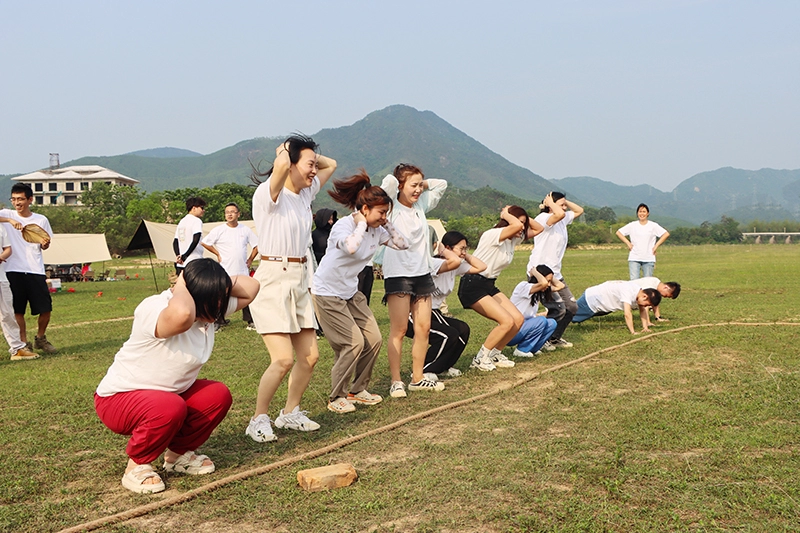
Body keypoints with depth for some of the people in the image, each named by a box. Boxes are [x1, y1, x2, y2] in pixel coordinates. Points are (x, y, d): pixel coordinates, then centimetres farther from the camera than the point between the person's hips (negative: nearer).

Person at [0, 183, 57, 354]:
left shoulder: (41, 220, 6)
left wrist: (45, 244, -8)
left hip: (36, 271, 2)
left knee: (46, 309, 2)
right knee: (18, 310, 2)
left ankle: (40, 338, 25)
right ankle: (24, 343, 15)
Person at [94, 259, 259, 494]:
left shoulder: (207, 311, -5)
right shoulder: (154, 309, -31)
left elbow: (250, 289, 0)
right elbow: (181, 315, -56)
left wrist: (218, 285, -15)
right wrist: (182, 286, -34)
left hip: (168, 393, 8)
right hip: (118, 399, -8)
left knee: (218, 395, -9)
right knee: (170, 408, -36)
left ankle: (178, 453, 13)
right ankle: (136, 466, -8)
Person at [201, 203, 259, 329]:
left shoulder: (245, 230, 7)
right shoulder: (219, 230, -2)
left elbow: (256, 245, 17)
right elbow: (204, 242, 2)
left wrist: (250, 259, 9)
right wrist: (218, 254, 1)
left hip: (243, 271, 3)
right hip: (225, 272, -3)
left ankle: (250, 322, 15)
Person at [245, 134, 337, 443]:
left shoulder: (306, 193, 10)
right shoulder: (269, 193, -11)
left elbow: (330, 164, 23)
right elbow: (281, 165, -31)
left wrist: (307, 153, 10)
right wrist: (285, 151, -10)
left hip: (300, 281, 8)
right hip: (273, 280, -8)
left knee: (310, 356, 9)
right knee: (283, 359, -14)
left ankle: (290, 413, 27)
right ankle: (258, 420, 5)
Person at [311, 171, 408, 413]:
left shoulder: (376, 230, 1)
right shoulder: (343, 226, -21)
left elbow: (402, 244, 4)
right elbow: (350, 247, -43)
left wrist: (386, 223, -4)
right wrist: (362, 223, -28)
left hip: (351, 292, 8)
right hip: (326, 292, -8)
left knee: (374, 339, 2)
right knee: (354, 343, -13)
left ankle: (357, 390, 18)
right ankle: (337, 398, 3)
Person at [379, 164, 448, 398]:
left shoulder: (421, 206, 13)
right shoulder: (392, 209, -5)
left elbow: (441, 184, 23)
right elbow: (389, 181, -22)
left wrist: (422, 183, 11)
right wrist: (401, 182, -2)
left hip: (422, 273, 6)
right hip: (398, 274, -6)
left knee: (423, 328, 6)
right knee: (399, 330, -5)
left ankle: (417, 378, 15)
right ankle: (396, 381, 1)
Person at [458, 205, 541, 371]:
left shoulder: (514, 239, 8)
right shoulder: (493, 235, -19)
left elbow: (538, 229, 14)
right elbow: (517, 225, -36)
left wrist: (524, 218, 5)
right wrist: (505, 214, -17)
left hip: (489, 286, 9)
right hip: (472, 286, -9)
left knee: (518, 320, -1)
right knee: (507, 322, -18)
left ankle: (495, 354, 17)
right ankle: (480, 359, -3)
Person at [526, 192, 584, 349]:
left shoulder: (563, 220, 13)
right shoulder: (543, 218, -14)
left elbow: (579, 210, 26)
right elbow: (560, 213, -34)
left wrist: (564, 201, 13)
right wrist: (551, 202, -15)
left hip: (555, 274, 10)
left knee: (572, 307, 11)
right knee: (559, 309, -16)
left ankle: (554, 338, 28)